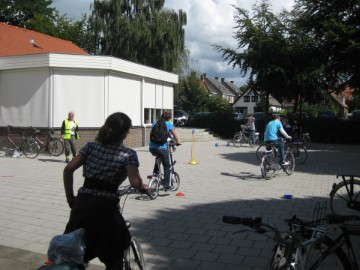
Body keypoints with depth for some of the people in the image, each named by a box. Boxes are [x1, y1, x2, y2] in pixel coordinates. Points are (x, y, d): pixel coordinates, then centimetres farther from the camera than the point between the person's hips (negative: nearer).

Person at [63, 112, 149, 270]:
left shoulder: (91, 146, 6)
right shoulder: (128, 154, -5)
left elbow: (68, 170, -1)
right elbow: (135, 183, -18)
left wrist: (70, 198, 6)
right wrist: (144, 188, 3)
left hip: (81, 204, 4)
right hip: (105, 207, -4)